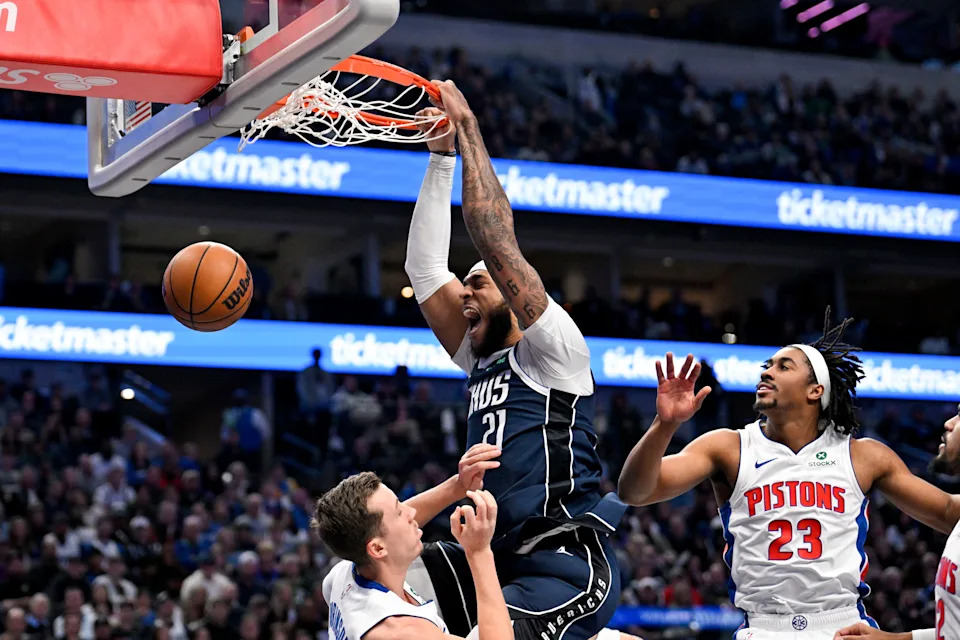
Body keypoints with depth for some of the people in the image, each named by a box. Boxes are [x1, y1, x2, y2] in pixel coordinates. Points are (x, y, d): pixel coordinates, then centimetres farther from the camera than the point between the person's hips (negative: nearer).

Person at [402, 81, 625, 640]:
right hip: (500, 556, 9)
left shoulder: (553, 348, -1)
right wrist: (441, 153, 15)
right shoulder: (483, 362, 20)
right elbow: (425, 267, 18)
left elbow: (497, 243, -11)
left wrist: (470, 132, -6)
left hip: (567, 568, -9)